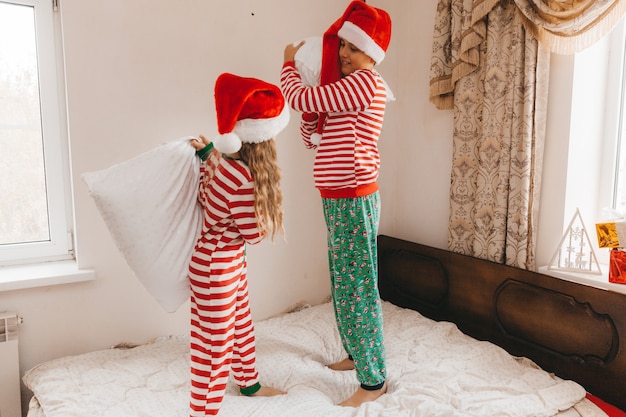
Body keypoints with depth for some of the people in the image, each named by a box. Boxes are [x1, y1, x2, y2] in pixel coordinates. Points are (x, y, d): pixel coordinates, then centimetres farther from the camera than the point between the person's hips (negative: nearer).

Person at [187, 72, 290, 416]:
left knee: (241, 325, 27)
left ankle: (249, 383, 51)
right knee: (213, 346, 7)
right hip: (216, 267, -10)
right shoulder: (242, 177, -31)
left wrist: (204, 156, 15)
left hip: (228, 261, 10)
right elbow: (254, 233, -18)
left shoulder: (219, 156, -4)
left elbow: (203, 198, 12)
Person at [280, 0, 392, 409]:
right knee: (343, 286, 19)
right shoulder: (341, 89, 17)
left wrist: (289, 64, 6)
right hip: (338, 202, 10)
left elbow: (300, 100, -14)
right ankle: (358, 353, 37)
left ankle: (374, 379, 13)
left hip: (354, 202, -10)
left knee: (357, 289, -2)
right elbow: (312, 137, 18)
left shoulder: (365, 83, -13)